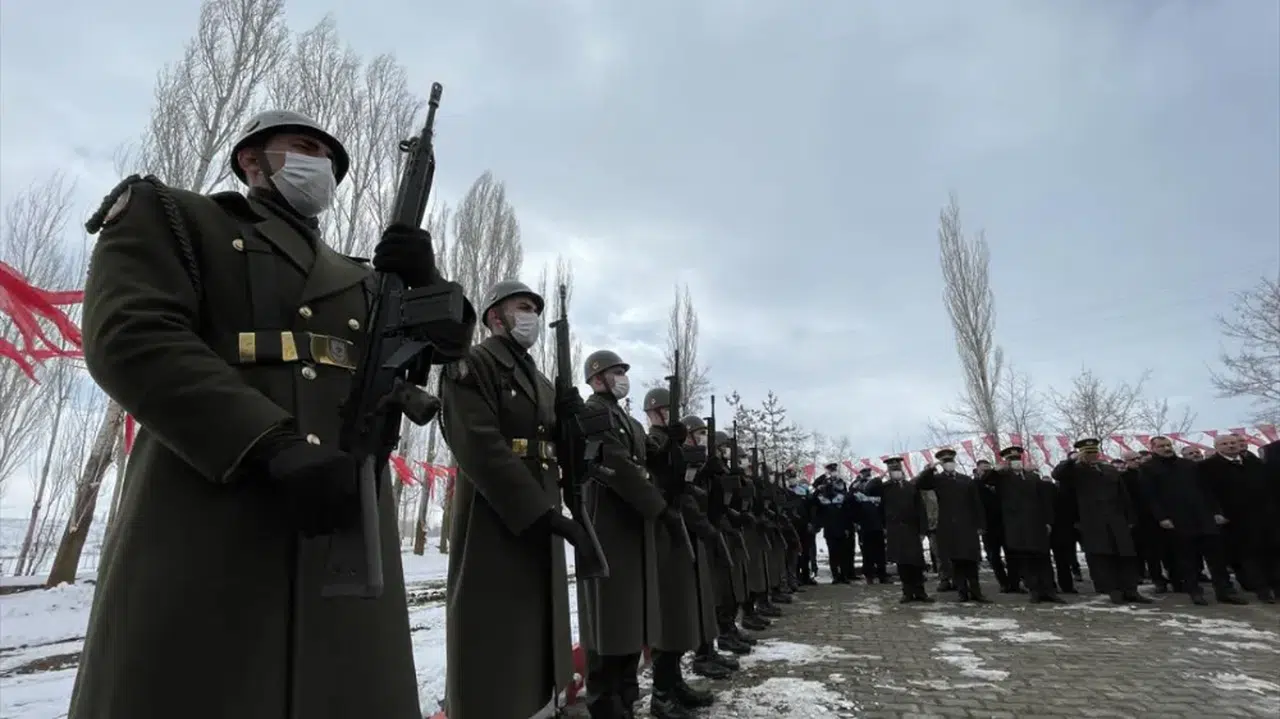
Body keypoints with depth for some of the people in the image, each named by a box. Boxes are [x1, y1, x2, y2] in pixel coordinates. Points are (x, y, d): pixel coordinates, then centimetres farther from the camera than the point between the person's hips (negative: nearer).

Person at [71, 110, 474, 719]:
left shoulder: (357, 278, 25)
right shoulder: (170, 216, 12)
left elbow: (450, 340, 21)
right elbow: (131, 334, -6)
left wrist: (424, 280, -2)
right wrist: (274, 447, -20)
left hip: (348, 523, 5)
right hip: (206, 528, -4)